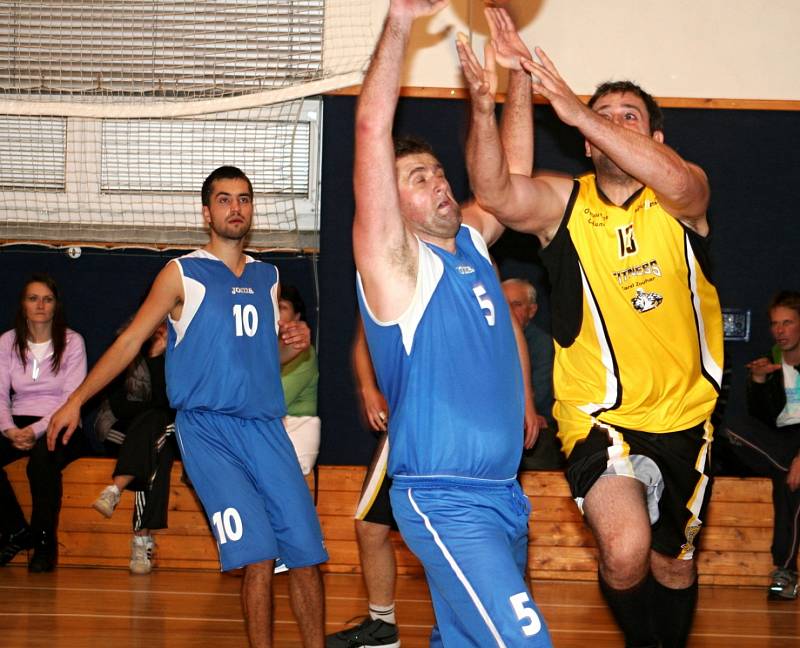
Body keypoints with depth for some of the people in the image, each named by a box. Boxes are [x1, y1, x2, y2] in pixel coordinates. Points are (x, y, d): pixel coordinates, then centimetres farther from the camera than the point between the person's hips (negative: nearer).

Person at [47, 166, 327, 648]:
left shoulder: (268, 277, 17)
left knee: (306, 552, -3)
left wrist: (292, 346, 6)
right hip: (207, 429, -4)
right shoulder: (182, 275, 4)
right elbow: (131, 341, 4)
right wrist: (77, 400, -1)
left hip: (266, 427, 5)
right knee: (258, 554, -18)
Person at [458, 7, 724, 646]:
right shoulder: (562, 200, -3)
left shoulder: (681, 198, -4)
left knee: (675, 563, 17)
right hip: (599, 417, -2)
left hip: (683, 417, 2)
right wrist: (484, 106, -42)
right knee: (625, 551, -24)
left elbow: (676, 180, -30)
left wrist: (576, 110, -39)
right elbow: (495, 193, -24)